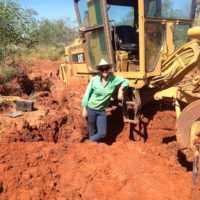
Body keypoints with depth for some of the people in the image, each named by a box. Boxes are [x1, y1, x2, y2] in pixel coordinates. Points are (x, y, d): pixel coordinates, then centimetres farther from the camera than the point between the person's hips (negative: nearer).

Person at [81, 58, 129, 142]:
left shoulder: (113, 79, -10)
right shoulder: (94, 80, -15)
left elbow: (125, 81, 4)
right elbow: (87, 94, -6)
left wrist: (121, 89, -17)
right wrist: (84, 108, -3)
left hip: (102, 111, 3)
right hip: (91, 109, -3)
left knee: (102, 133, 4)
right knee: (92, 132, 11)